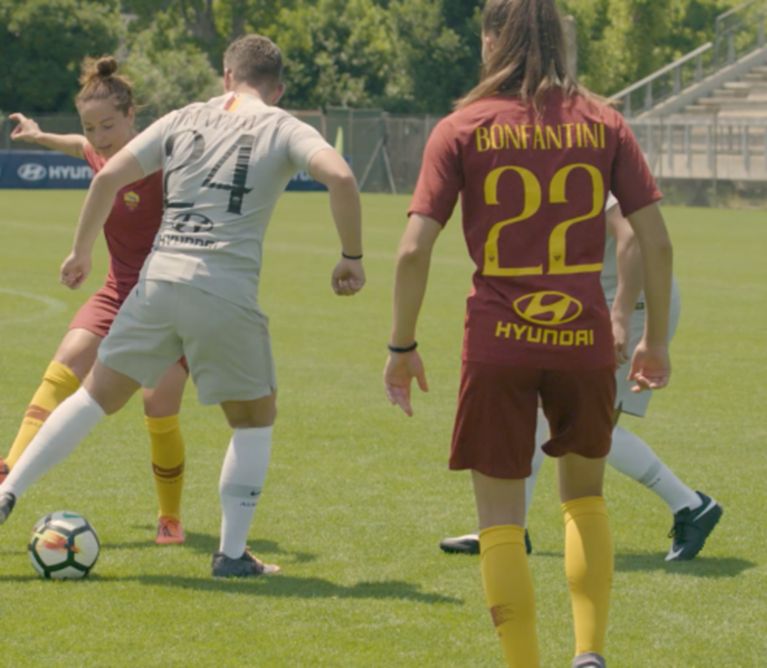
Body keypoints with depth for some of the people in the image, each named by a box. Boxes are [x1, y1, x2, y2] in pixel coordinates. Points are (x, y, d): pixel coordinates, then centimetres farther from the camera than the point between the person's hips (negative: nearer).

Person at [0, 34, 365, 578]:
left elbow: (108, 176, 10)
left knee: (99, 395, 17)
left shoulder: (184, 120, 15)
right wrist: (353, 258, -1)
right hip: (228, 293, -3)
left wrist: (81, 252, 21)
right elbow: (339, 176, -11)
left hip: (159, 276, 3)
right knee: (255, 419, 17)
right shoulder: (283, 130, 7)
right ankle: (233, 554, 13)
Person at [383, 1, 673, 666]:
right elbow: (656, 242, 0)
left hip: (498, 342, -2)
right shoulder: (603, 123, 2)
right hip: (584, 337, 2)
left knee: (501, 521, 8)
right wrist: (657, 340, 10)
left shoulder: (462, 130, -2)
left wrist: (402, 347, 2)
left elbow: (414, 249, -8)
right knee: (585, 495, 22)